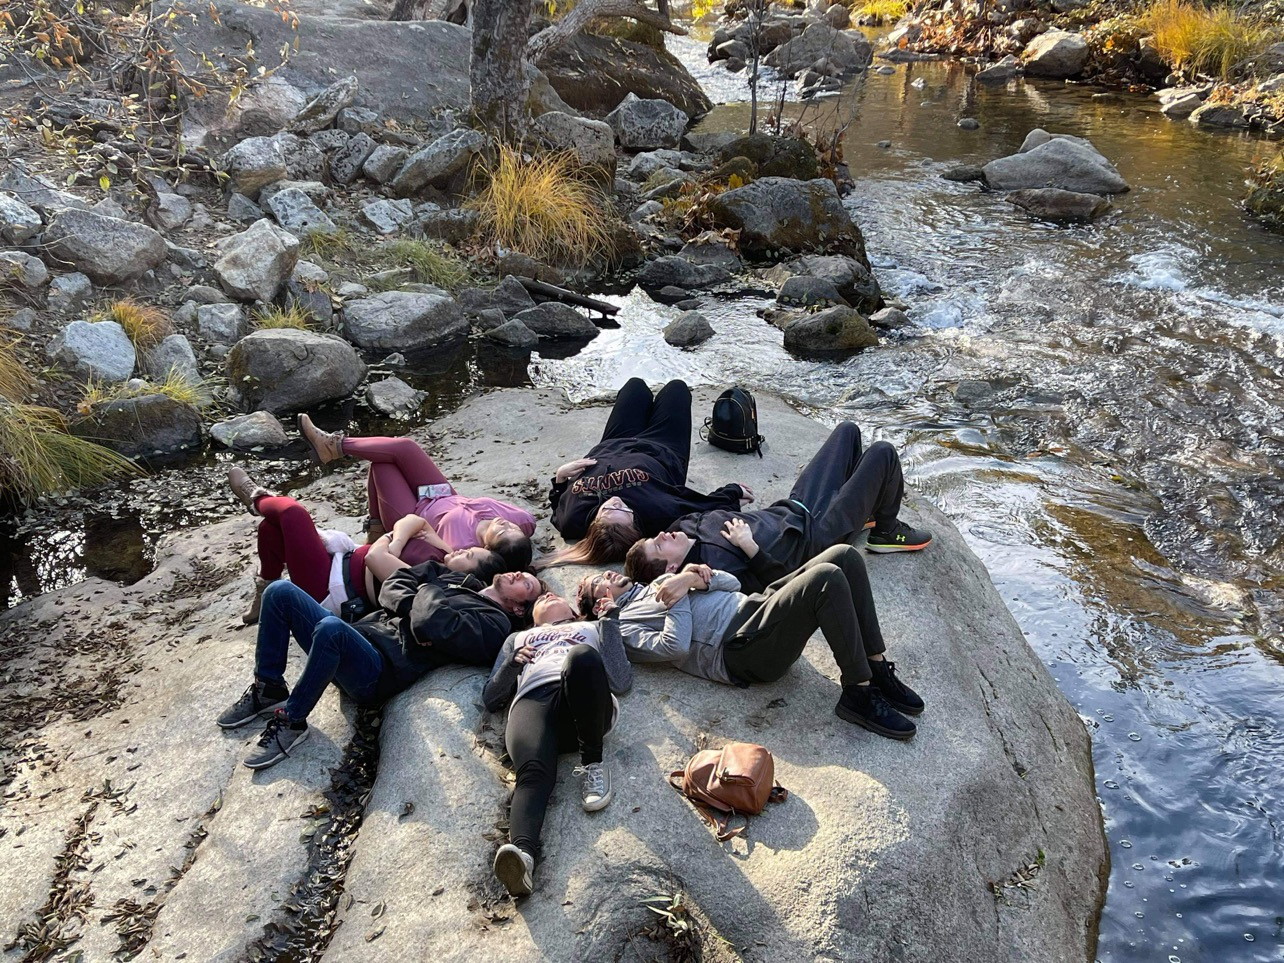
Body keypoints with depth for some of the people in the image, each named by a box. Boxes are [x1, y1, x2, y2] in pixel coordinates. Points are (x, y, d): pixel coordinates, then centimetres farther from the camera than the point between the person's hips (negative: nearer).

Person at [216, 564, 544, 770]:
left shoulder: (494, 624, -2)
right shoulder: (455, 578, 24)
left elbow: (432, 626, -18)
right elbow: (393, 583, 16)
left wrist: (426, 591, 2)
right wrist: (413, 608, -4)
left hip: (379, 672, -8)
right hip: (357, 637, 8)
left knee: (331, 628, -38)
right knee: (280, 592, -5)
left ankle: (291, 721, -17)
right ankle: (269, 690, 6)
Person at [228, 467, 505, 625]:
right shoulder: (439, 564, -6)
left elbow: (374, 557, -34)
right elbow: (414, 521, -2)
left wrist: (389, 543, -13)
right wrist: (397, 542, -21)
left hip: (327, 588, -9)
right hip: (345, 563, 9)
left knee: (292, 512, -13)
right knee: (273, 525, 11)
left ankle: (258, 499, 23)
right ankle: (265, 592, 28)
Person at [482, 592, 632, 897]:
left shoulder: (593, 628, 36)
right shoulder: (518, 638, 41)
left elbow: (621, 683, 17)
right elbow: (490, 698, 27)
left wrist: (610, 624, 12)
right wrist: (512, 664, 11)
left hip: (583, 701, -1)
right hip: (531, 700, 1)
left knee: (582, 655, -37)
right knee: (533, 771, -34)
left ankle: (592, 764, -24)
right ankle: (521, 852, -60)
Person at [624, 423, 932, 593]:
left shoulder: (685, 526, -10)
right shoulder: (718, 568, -33)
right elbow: (777, 581, -32)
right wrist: (751, 548, -40)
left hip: (791, 507, 8)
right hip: (817, 533, -8)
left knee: (847, 430, 17)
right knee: (883, 453, -9)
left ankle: (862, 509, 34)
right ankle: (886, 531, 16)